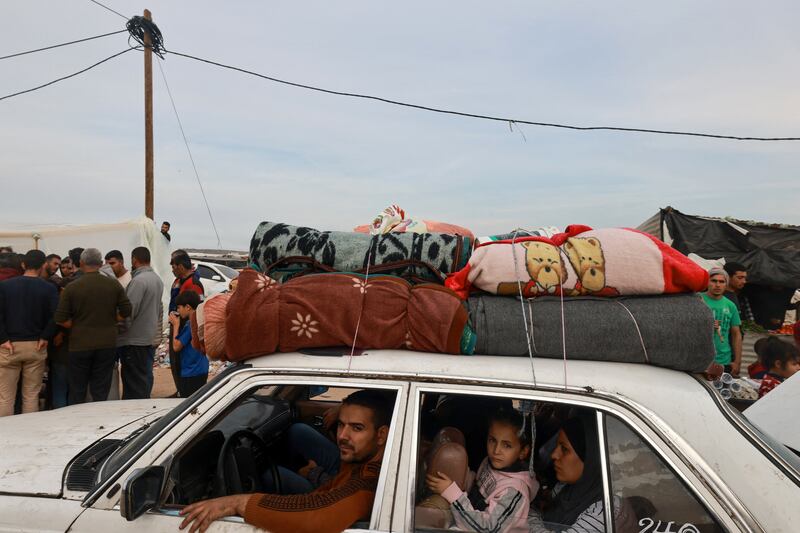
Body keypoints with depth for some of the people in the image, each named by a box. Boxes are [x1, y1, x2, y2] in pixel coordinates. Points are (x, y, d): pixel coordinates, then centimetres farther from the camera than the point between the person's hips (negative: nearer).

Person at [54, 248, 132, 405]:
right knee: (101, 392, 7)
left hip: (80, 345, -1)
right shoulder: (114, 286, 0)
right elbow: (126, 311, 1)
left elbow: (61, 319, -7)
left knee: (77, 392, 11)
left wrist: (77, 326, 7)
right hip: (107, 345, 1)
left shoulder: (71, 287, -6)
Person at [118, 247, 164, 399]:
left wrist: (119, 330, -8)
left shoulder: (138, 281, -18)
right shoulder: (158, 279, 11)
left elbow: (128, 311, -20)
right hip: (151, 338, 9)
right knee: (146, 378, 16)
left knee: (134, 383, -5)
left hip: (135, 340, -9)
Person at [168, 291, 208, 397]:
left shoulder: (190, 324, -19)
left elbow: (176, 346, -15)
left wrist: (176, 325, -6)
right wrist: (178, 325, 6)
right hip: (202, 370, 9)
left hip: (191, 374, -9)